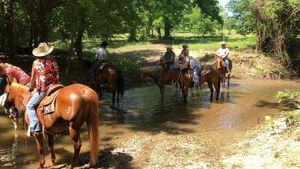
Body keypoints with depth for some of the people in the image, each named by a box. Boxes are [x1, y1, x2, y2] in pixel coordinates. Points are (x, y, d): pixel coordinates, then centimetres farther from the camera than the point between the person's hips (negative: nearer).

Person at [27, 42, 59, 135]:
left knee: (29, 106, 4)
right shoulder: (53, 61, 7)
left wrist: (31, 88, 19)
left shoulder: (36, 62, -2)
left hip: (42, 90, -5)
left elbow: (33, 78, 5)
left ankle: (36, 128, -6)